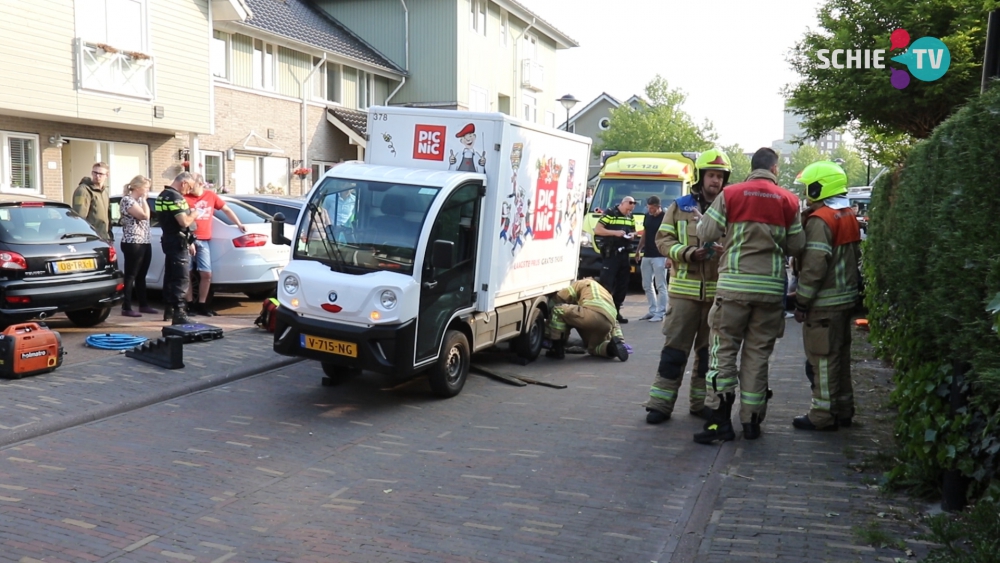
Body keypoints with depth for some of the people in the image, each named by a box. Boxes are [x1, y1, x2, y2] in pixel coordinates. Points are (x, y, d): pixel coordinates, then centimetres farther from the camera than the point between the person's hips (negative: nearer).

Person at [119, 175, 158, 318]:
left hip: (145, 242, 9)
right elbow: (144, 215, -17)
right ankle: (126, 308, -4)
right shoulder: (127, 200, -10)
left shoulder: (139, 200, 17)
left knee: (141, 276, 14)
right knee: (130, 276, -6)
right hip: (132, 243, -9)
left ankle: (143, 305, 20)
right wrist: (144, 199, -9)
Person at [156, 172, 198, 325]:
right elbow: (184, 222, -26)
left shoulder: (163, 195, 16)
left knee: (170, 276, 16)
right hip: (178, 242, -11)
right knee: (182, 279, -12)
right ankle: (178, 314, -16)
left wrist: (189, 242, 24)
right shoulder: (175, 197, -18)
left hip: (169, 240, 11)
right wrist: (194, 213, -6)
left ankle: (169, 309, 24)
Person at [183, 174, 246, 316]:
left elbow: (226, 209, 18)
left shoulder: (211, 195, 9)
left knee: (206, 274, 1)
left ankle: (201, 305, 12)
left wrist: (239, 224, 13)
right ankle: (189, 305, 13)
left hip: (204, 241, 3)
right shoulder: (185, 198, -4)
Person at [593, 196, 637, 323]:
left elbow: (633, 230, 25)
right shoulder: (609, 214, -7)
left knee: (622, 284, 10)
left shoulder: (630, 217, 15)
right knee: (607, 284, -10)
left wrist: (632, 234, 1)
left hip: (624, 254, 8)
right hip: (610, 254, -7)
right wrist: (615, 232, -20)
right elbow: (597, 229, -12)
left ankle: (616, 311, 20)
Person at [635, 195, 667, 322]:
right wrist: (638, 250, 17)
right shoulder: (647, 216, 10)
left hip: (659, 257, -7)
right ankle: (652, 311, 20)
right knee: (647, 285, 11)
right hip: (646, 255, 7)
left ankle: (660, 313, 1)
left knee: (660, 286, -3)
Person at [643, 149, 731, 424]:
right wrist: (689, 253, -14)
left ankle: (700, 401, 23)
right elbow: (663, 239, 2)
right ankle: (660, 403, 5)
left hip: (718, 291, 2)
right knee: (675, 349, -1)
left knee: (709, 350, 11)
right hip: (684, 289, -2)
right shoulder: (680, 207, 7)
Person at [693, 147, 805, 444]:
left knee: (724, 348, 5)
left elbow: (706, 233, -2)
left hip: (734, 285, -2)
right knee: (758, 353, 10)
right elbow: (796, 246, 6)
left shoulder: (730, 194, -2)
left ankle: (721, 417, -1)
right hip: (771, 286, 2)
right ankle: (751, 420, 16)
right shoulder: (788, 200, 3)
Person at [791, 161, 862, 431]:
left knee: (823, 358, -3)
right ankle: (843, 409, 26)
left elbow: (814, 266, -22)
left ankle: (823, 415, 4)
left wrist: (802, 301, -16)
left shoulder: (820, 220, -18)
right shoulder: (850, 216, 12)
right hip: (846, 297, 9)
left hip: (825, 303, -9)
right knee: (841, 354, 17)